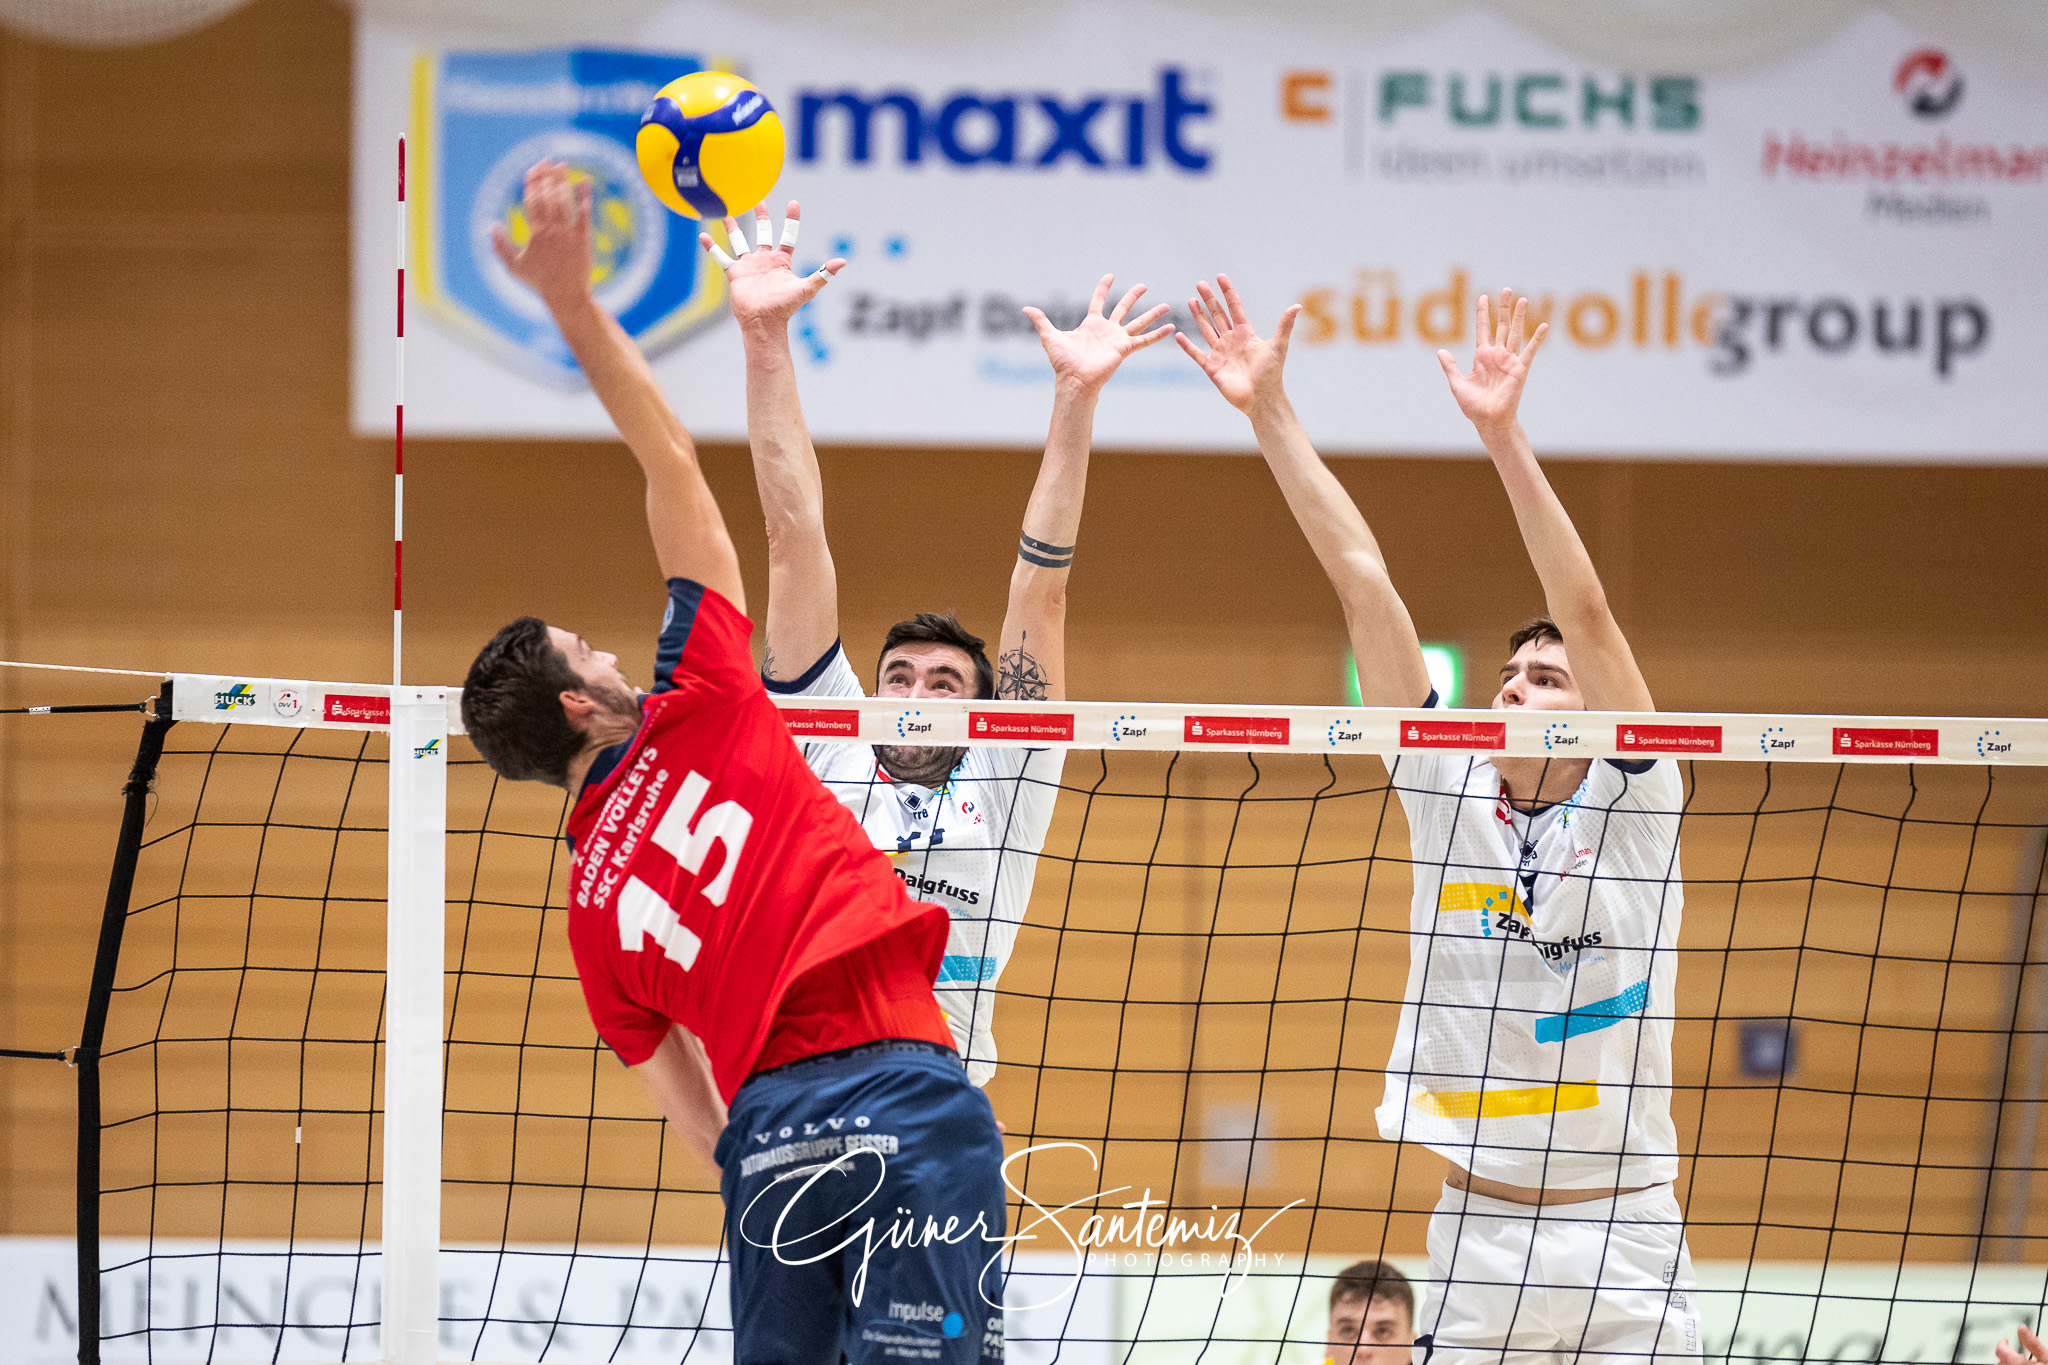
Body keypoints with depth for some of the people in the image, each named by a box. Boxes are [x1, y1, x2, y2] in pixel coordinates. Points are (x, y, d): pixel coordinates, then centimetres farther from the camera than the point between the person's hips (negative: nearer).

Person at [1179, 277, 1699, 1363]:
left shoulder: (1632, 804, 0)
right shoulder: (1445, 788, 7)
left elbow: (1584, 610, -13)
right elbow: (1362, 579, 2)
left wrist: (1503, 434, -21)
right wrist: (1269, 414, 1)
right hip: (1478, 1229, 2)